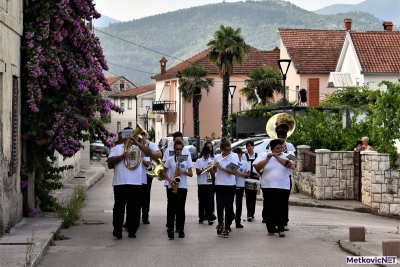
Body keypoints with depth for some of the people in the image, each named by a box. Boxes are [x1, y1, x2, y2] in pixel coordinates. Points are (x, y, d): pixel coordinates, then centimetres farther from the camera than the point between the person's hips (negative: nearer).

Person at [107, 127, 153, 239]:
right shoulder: (117, 148, 14)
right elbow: (110, 163, 4)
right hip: (120, 183, -1)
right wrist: (121, 157, -10)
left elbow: (149, 153, -3)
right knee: (119, 206, -3)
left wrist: (137, 143, -10)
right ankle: (117, 229, -3)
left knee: (134, 208, 3)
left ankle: (132, 230, 9)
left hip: (136, 183, 1)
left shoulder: (138, 148, 16)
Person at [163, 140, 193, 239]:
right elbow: (164, 172, 7)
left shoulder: (187, 159, 4)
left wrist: (183, 172, -16)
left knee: (180, 208, 2)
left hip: (182, 187, 0)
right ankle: (170, 229, 1)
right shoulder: (169, 159, 4)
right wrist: (169, 180, -10)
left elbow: (191, 174, 3)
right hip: (171, 187, 0)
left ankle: (181, 229, 9)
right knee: (171, 208, -2)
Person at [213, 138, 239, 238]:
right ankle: (220, 224, 26)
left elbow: (234, 172, -15)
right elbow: (214, 171, 11)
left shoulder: (234, 156, -5)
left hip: (230, 185, -2)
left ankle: (227, 228, 4)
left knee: (228, 207, -3)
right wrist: (214, 167, -12)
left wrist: (221, 168, -19)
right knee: (220, 206, 1)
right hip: (219, 185, 2)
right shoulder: (217, 157, 1)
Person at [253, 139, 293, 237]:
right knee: (269, 209, 2)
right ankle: (270, 229, 10)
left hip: (283, 187, 0)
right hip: (268, 187, 0)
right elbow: (257, 167, -4)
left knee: (282, 209, -1)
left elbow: (289, 164, -13)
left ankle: (281, 229, 5)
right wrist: (267, 158, -12)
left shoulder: (285, 156, 7)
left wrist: (277, 157, -12)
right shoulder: (264, 155, 6)